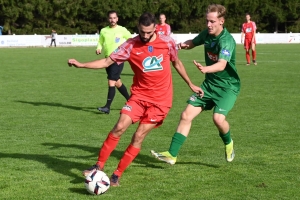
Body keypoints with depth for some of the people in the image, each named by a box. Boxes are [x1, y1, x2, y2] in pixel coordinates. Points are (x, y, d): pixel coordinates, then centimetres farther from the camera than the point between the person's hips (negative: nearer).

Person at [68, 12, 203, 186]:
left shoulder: (167, 42, -5)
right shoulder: (131, 45, -8)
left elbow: (177, 63, 13)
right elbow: (107, 62, -7)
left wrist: (190, 84, 18)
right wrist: (81, 65, -17)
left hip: (160, 99, -1)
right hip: (139, 95, 1)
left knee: (139, 136, -6)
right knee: (119, 127, -15)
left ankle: (117, 175, 4)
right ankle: (99, 165, 0)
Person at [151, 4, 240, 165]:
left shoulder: (227, 41, -24)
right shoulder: (207, 34, -2)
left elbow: (222, 65, -39)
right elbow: (193, 42, 19)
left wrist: (205, 69, -59)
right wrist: (184, 45, -5)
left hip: (228, 86, -6)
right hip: (209, 84, 7)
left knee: (218, 118, -26)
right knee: (186, 115, -3)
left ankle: (228, 143, 8)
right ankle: (172, 154, 3)